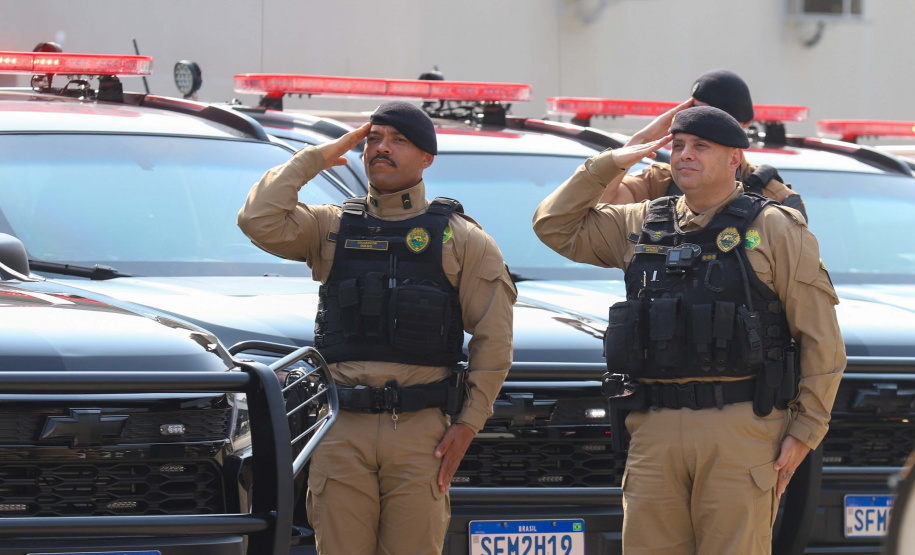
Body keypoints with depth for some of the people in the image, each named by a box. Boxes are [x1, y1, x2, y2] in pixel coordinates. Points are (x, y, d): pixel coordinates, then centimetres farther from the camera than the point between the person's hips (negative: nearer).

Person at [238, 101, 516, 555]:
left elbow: (493, 339, 6)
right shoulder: (331, 227, 13)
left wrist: (469, 424, -2)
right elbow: (260, 221, -5)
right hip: (343, 432, 1)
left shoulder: (460, 238, 9)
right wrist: (316, 158, 3)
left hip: (421, 434, -1)